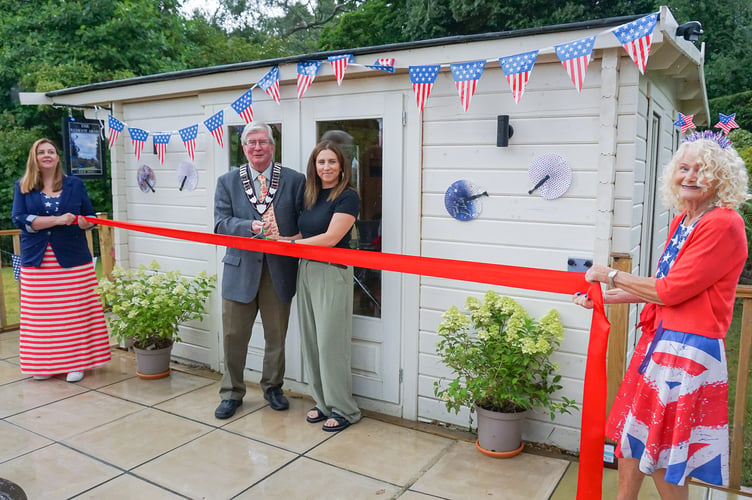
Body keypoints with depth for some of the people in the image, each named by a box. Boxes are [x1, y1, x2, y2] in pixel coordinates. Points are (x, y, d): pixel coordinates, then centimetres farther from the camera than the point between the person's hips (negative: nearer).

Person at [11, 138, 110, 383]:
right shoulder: (23, 186, 5)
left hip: (72, 259, 0)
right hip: (37, 261, 0)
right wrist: (57, 219, -18)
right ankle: (43, 363, 17)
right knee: (41, 314, 4)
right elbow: (19, 219, -7)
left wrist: (83, 222, -15)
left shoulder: (75, 184, 7)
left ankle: (76, 362, 10)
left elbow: (90, 218, 9)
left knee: (75, 312, 0)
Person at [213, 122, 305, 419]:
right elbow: (221, 224, -5)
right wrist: (251, 226, -22)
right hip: (241, 268, 1)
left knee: (276, 335, 13)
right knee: (234, 336, 9)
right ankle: (232, 393, 28)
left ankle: (272, 388, 35)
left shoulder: (295, 180, 0)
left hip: (280, 269, 0)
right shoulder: (227, 182, 3)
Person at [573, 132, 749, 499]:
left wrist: (611, 276, -7)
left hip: (689, 348, -8)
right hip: (659, 338, 8)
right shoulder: (681, 221, 10)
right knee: (633, 434, 18)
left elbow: (670, 290, -18)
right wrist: (605, 298, 12)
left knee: (663, 457, 5)